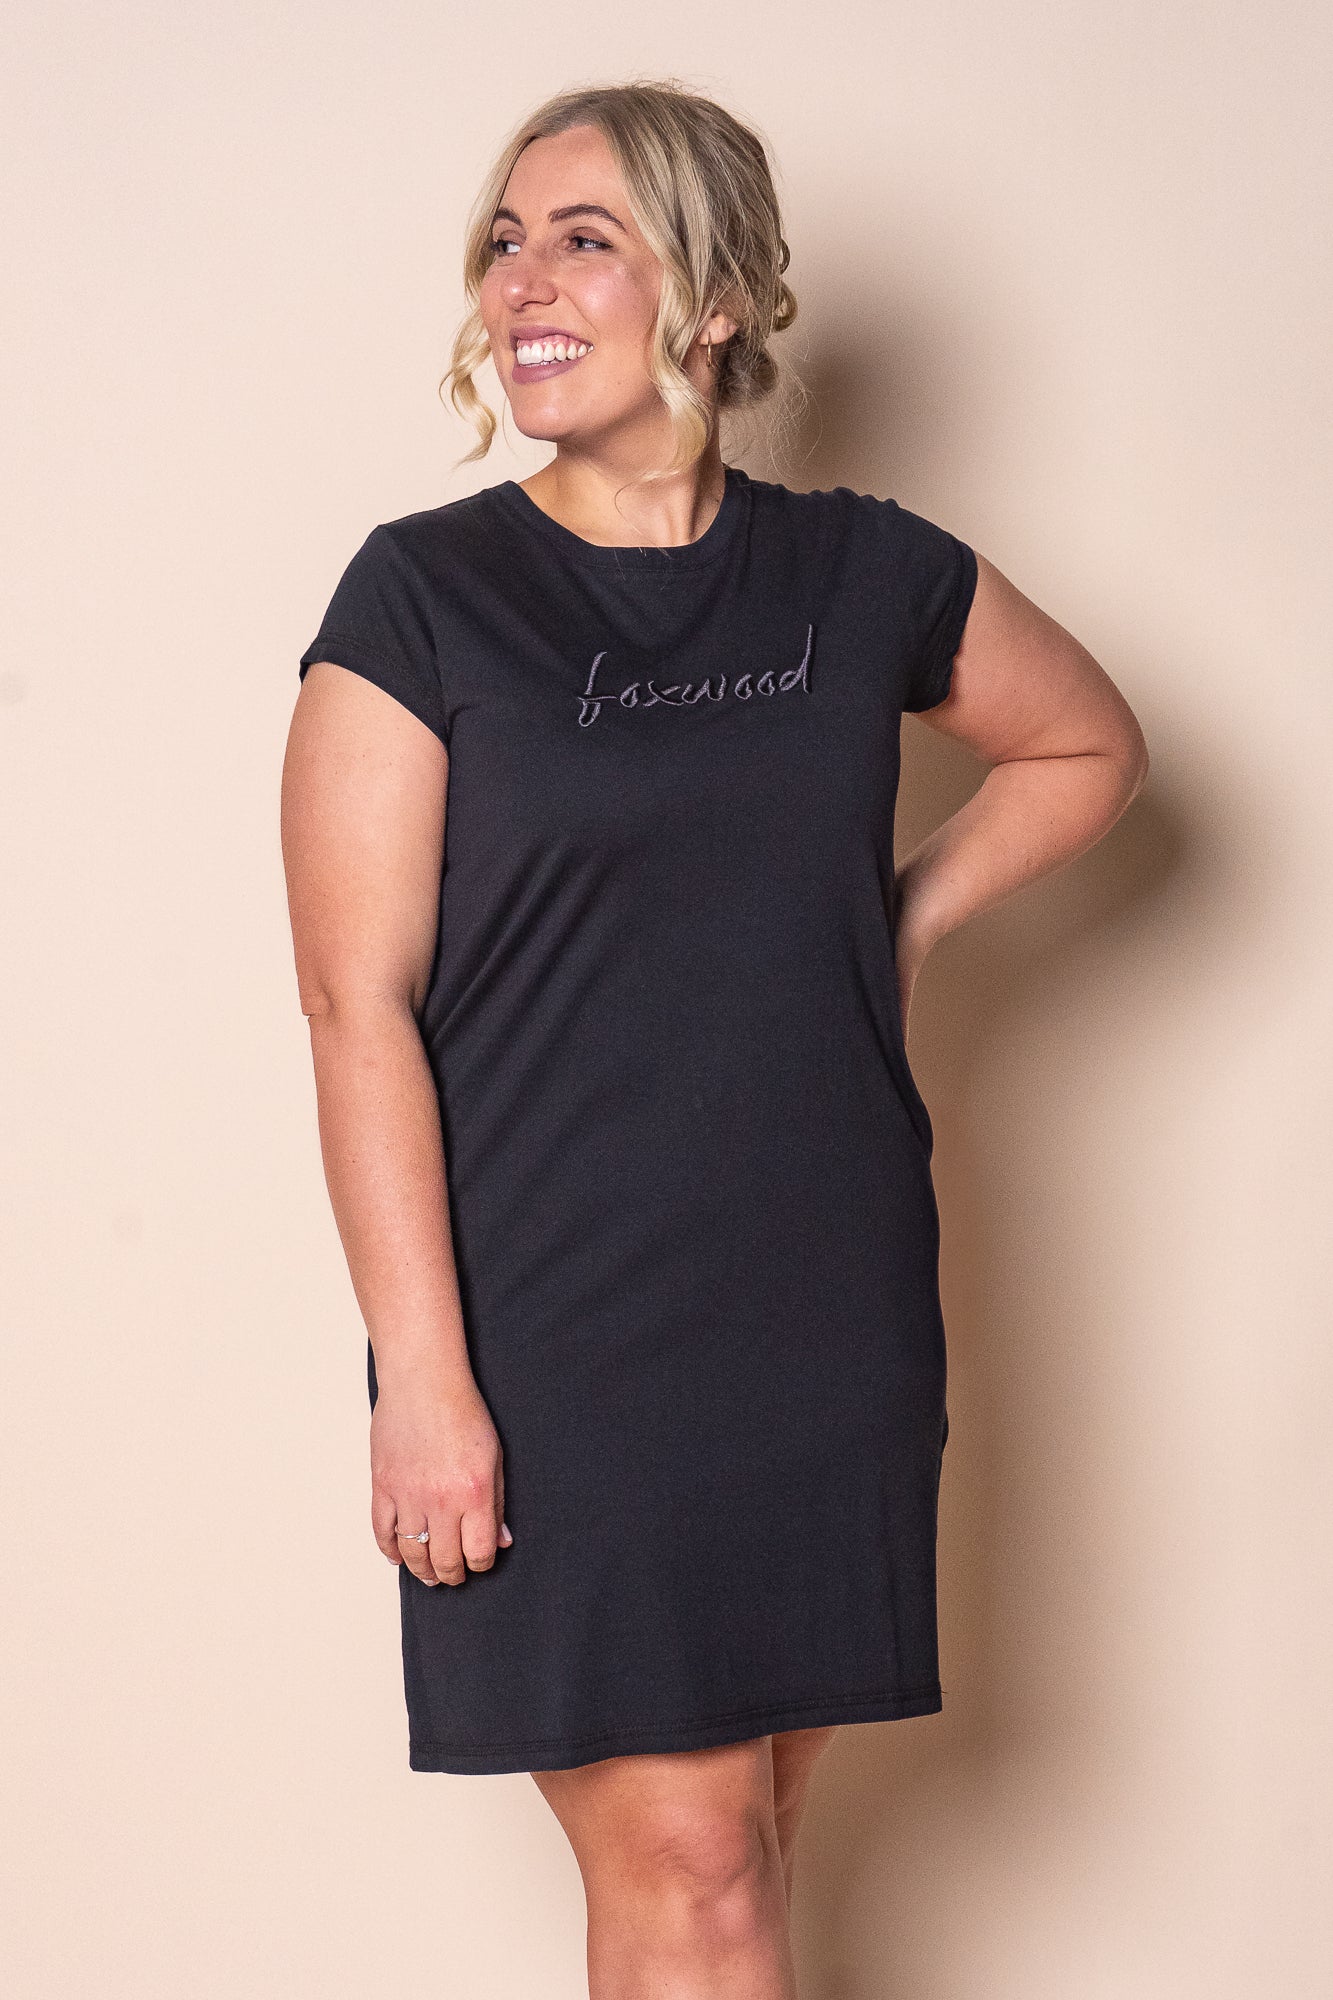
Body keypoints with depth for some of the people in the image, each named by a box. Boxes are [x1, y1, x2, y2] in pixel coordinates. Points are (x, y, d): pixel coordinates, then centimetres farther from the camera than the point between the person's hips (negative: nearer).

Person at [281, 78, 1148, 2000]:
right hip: (550, 1328, -3)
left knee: (735, 1843, 10)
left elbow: (1087, 743, 25)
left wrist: (900, 916, 9)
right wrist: (423, 1373, -15)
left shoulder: (864, 578, 6)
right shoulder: (423, 595, -4)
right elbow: (358, 1001, -9)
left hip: (826, 1320, 3)